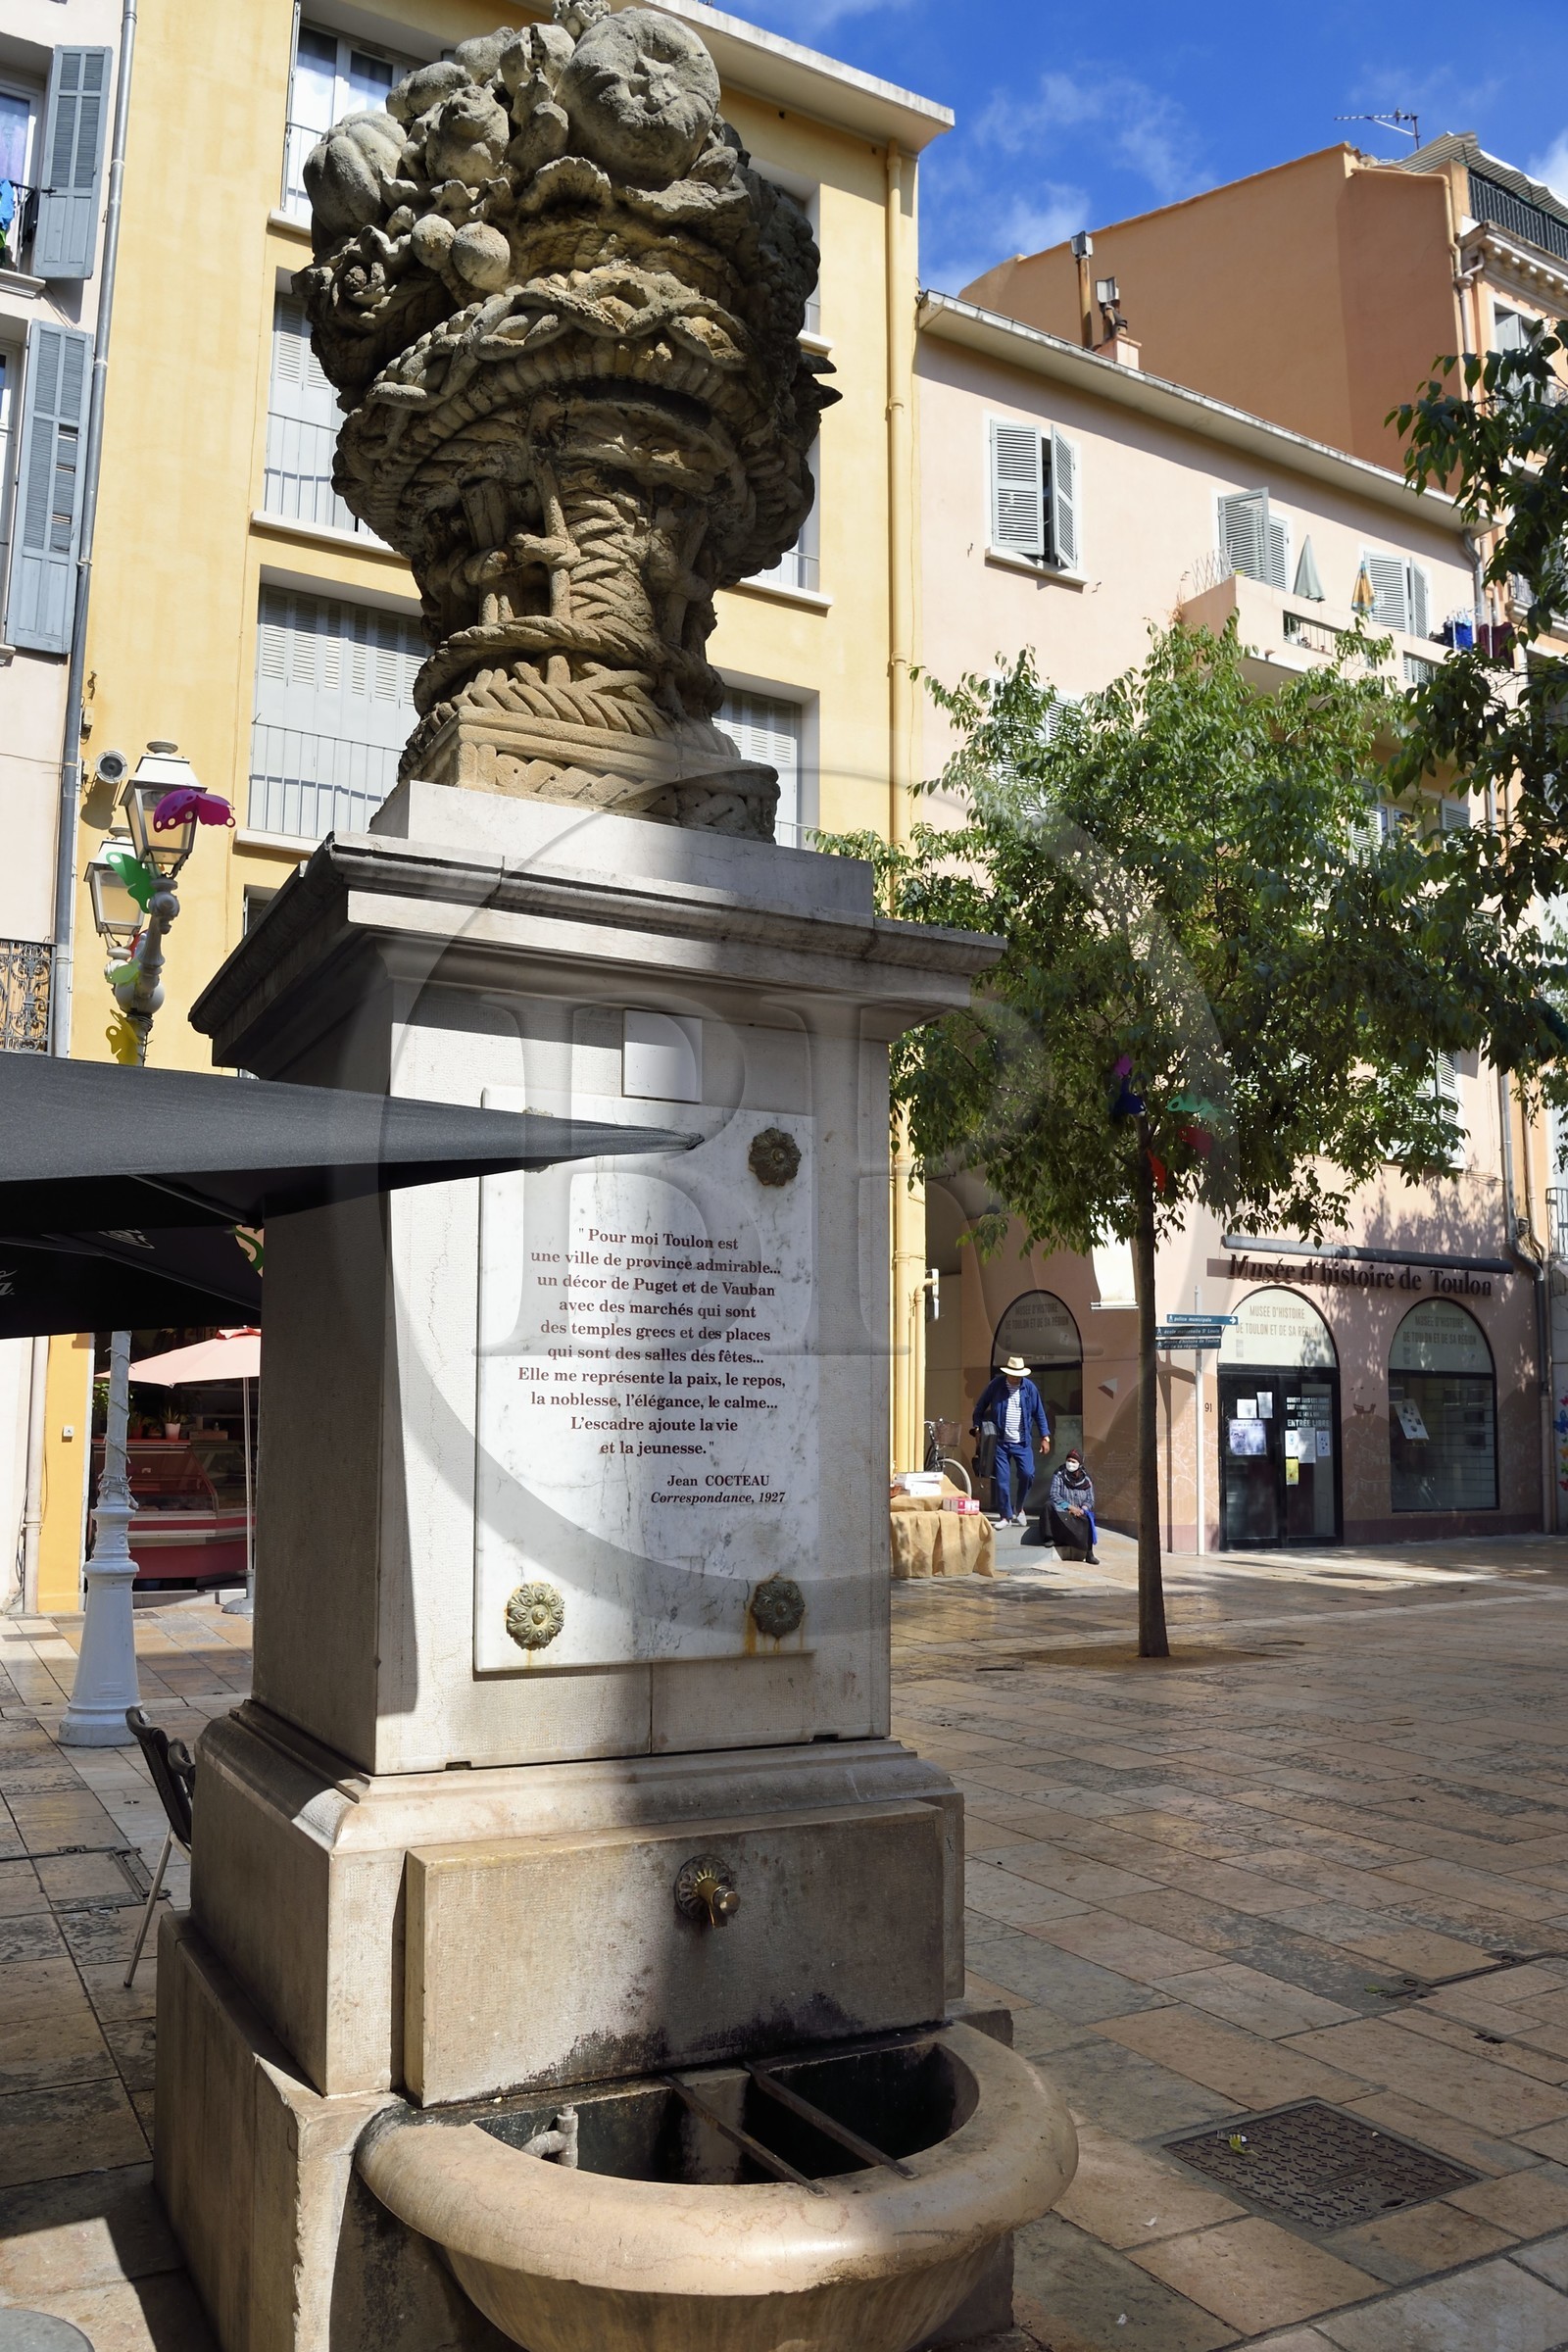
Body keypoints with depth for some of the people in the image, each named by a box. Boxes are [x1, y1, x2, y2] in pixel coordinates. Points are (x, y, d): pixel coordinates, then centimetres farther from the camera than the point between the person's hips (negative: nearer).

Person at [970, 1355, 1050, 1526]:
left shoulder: (1029, 1387, -1)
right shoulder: (996, 1385, -4)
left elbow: (1039, 1413, 4)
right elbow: (981, 1407, 5)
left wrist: (1045, 1436, 1)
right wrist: (977, 1427, -2)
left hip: (1022, 1442, 0)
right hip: (1000, 1441, 0)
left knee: (1027, 1474, -10)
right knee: (1002, 1480, -1)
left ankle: (1019, 1508, 15)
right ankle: (1006, 1516, 11)